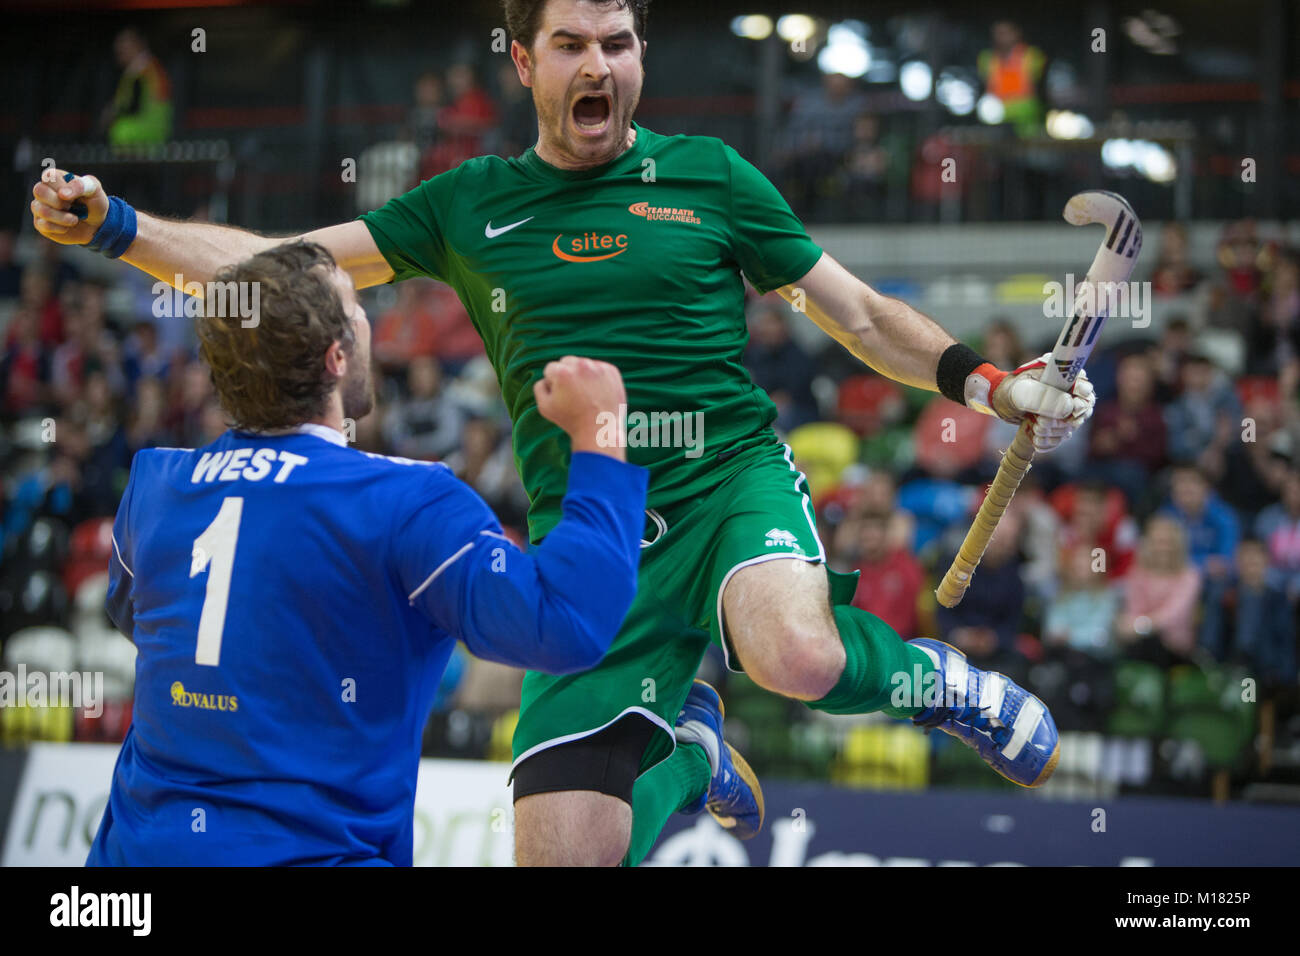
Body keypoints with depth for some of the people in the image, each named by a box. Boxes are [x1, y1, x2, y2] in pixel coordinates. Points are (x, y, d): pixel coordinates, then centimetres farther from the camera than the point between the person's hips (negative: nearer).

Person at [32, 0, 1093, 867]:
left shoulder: (708, 175, 8)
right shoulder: (469, 205, 12)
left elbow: (861, 315, 14)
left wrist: (987, 383, 0)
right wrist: (113, 227, 1)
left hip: (729, 480, -2)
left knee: (799, 657, -39)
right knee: (559, 848, -8)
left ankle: (930, 677, -3)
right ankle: (689, 750, 25)